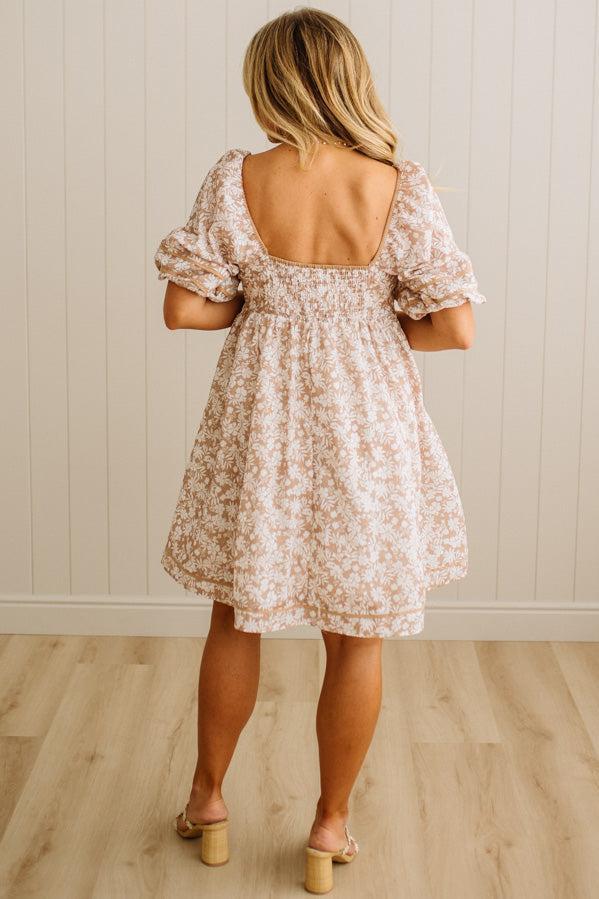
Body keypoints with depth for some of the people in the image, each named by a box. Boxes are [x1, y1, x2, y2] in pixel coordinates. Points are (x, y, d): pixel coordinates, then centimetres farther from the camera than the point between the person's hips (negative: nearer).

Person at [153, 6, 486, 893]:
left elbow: (184, 308, -8)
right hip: (365, 426, -1)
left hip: (260, 423, 1)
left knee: (236, 619, 20)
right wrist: (372, 323, 5)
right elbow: (455, 327, -11)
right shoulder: (402, 189, -13)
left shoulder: (235, 181, -11)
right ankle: (332, 825, 27)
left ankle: (208, 799, 36)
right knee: (357, 639, 14)